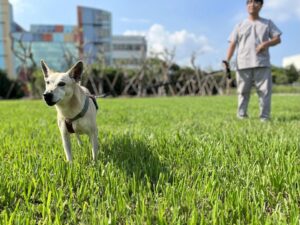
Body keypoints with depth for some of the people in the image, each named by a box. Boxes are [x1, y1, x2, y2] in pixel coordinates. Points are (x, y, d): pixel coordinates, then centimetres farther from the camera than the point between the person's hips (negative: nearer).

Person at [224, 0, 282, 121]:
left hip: (262, 64, 0)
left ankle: (265, 118, 0)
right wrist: (227, 60, -7)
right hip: (243, 65, 0)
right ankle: (241, 117, 3)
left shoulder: (268, 23, 16)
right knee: (243, 92, -1)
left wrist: (266, 43, -11)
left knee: (264, 91, -5)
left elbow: (277, 39, 11)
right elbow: (233, 44, 8)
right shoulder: (240, 25, 16)